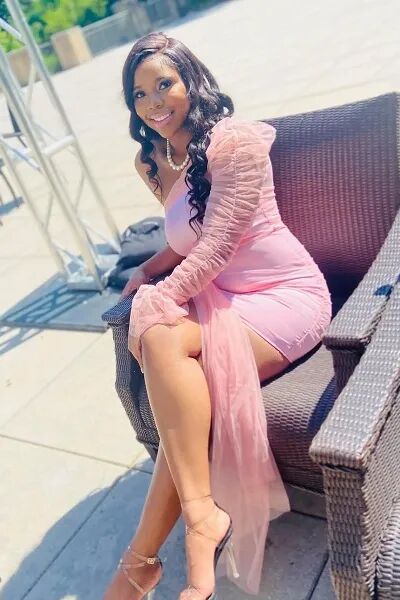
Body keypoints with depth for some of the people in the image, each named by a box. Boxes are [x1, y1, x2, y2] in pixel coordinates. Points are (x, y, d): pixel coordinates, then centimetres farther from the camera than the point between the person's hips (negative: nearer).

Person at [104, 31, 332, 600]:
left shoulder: (234, 139, -11)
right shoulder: (155, 162, 12)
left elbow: (217, 245, -18)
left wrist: (155, 303, -18)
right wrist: (148, 272, 6)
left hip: (284, 296, -6)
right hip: (218, 301, 6)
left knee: (164, 340, -29)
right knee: (186, 386, -25)